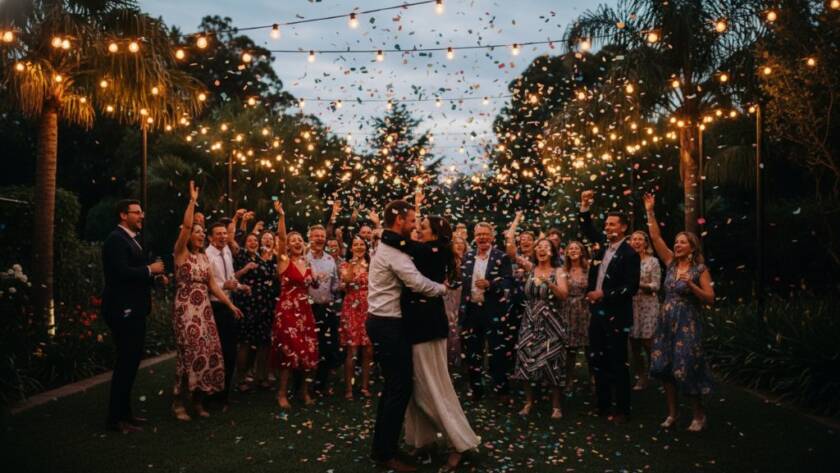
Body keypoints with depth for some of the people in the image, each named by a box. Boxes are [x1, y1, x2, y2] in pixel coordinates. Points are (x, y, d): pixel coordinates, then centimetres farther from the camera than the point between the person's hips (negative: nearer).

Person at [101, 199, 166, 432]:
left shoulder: (130, 239, 17)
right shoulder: (116, 239, -14)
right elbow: (121, 272, -25)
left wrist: (155, 276, 6)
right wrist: (150, 269, -15)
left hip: (133, 310, 10)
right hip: (124, 311, -10)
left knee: (130, 362, 16)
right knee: (126, 363, -5)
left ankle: (124, 412, 26)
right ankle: (116, 418, 3)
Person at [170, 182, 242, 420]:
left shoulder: (204, 257, 14)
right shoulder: (181, 253, -3)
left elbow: (213, 285, 12)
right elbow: (186, 225, -19)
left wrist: (231, 305, 6)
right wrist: (193, 200, -17)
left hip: (204, 309, 6)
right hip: (186, 309, -6)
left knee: (208, 352, 4)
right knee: (190, 352, -10)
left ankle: (198, 400, 15)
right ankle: (178, 401, 4)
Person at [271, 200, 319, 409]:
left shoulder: (307, 264, 12)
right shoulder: (284, 261, -4)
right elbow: (281, 237, -20)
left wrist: (316, 281, 8)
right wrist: (281, 215, -32)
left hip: (305, 310, 5)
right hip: (287, 310, -5)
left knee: (308, 351, 6)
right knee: (289, 351, -6)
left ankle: (304, 391, 21)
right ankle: (282, 393, 8)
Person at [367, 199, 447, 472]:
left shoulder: (386, 248, 16)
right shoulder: (393, 252, -17)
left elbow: (408, 280, 14)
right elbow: (419, 284, -25)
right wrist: (443, 288, -7)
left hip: (383, 322, 11)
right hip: (389, 325, -11)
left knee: (393, 385, 16)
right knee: (400, 387, -6)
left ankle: (381, 446, 24)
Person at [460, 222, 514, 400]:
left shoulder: (501, 257, -1)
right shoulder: (468, 257, 10)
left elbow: (508, 281, -10)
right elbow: (462, 280, 9)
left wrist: (489, 284, -25)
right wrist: (462, 309, 0)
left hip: (494, 310, -4)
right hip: (472, 309, 4)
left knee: (498, 350, 1)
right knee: (473, 351, 10)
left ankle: (501, 388, 13)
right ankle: (475, 388, 22)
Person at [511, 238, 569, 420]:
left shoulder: (558, 272, 0)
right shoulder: (529, 269, 7)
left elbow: (564, 295, -13)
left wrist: (548, 282, -25)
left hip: (550, 323, -3)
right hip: (530, 322, 3)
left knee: (551, 362, -4)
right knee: (527, 361, 2)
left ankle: (556, 406, 8)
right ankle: (528, 402, 16)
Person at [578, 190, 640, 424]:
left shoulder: (629, 254, -11)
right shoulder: (602, 246, 7)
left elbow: (631, 287, -16)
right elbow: (588, 229, 19)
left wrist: (604, 294, -19)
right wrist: (585, 207, 6)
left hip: (615, 316, -7)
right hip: (597, 312, 7)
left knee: (618, 363, 2)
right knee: (597, 360, 13)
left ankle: (622, 409, 13)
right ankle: (602, 404, 25)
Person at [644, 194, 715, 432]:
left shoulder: (700, 269, -5)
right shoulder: (671, 263, 7)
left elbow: (710, 299, -8)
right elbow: (656, 238, 4)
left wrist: (691, 285, -20)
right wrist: (650, 212, 0)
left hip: (687, 323, -5)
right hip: (666, 321, 5)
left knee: (686, 369, -4)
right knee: (665, 368, 6)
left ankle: (699, 415, 15)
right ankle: (672, 414, 18)